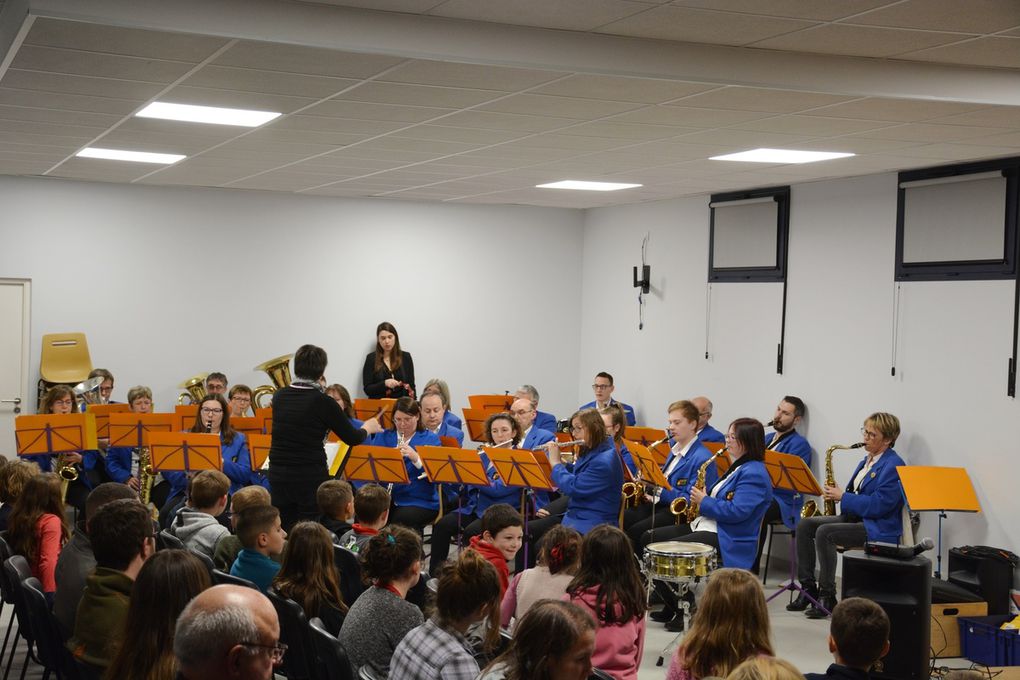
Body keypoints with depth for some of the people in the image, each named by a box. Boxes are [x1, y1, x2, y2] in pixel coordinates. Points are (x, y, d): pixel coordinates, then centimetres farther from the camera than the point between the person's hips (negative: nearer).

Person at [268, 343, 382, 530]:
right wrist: (368, 427, 16)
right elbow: (352, 438, -5)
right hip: (310, 478, -5)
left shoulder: (279, 397, 2)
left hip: (278, 474, 5)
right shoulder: (322, 402, -13)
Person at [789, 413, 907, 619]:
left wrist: (842, 497, -17)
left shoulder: (893, 466, -14)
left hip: (877, 529, -10)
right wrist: (837, 493, 3)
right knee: (805, 525, -6)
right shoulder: (867, 461, 17)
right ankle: (808, 588, -4)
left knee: (824, 532, -29)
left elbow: (878, 505, -22)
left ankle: (827, 596, -22)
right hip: (853, 517, 10)